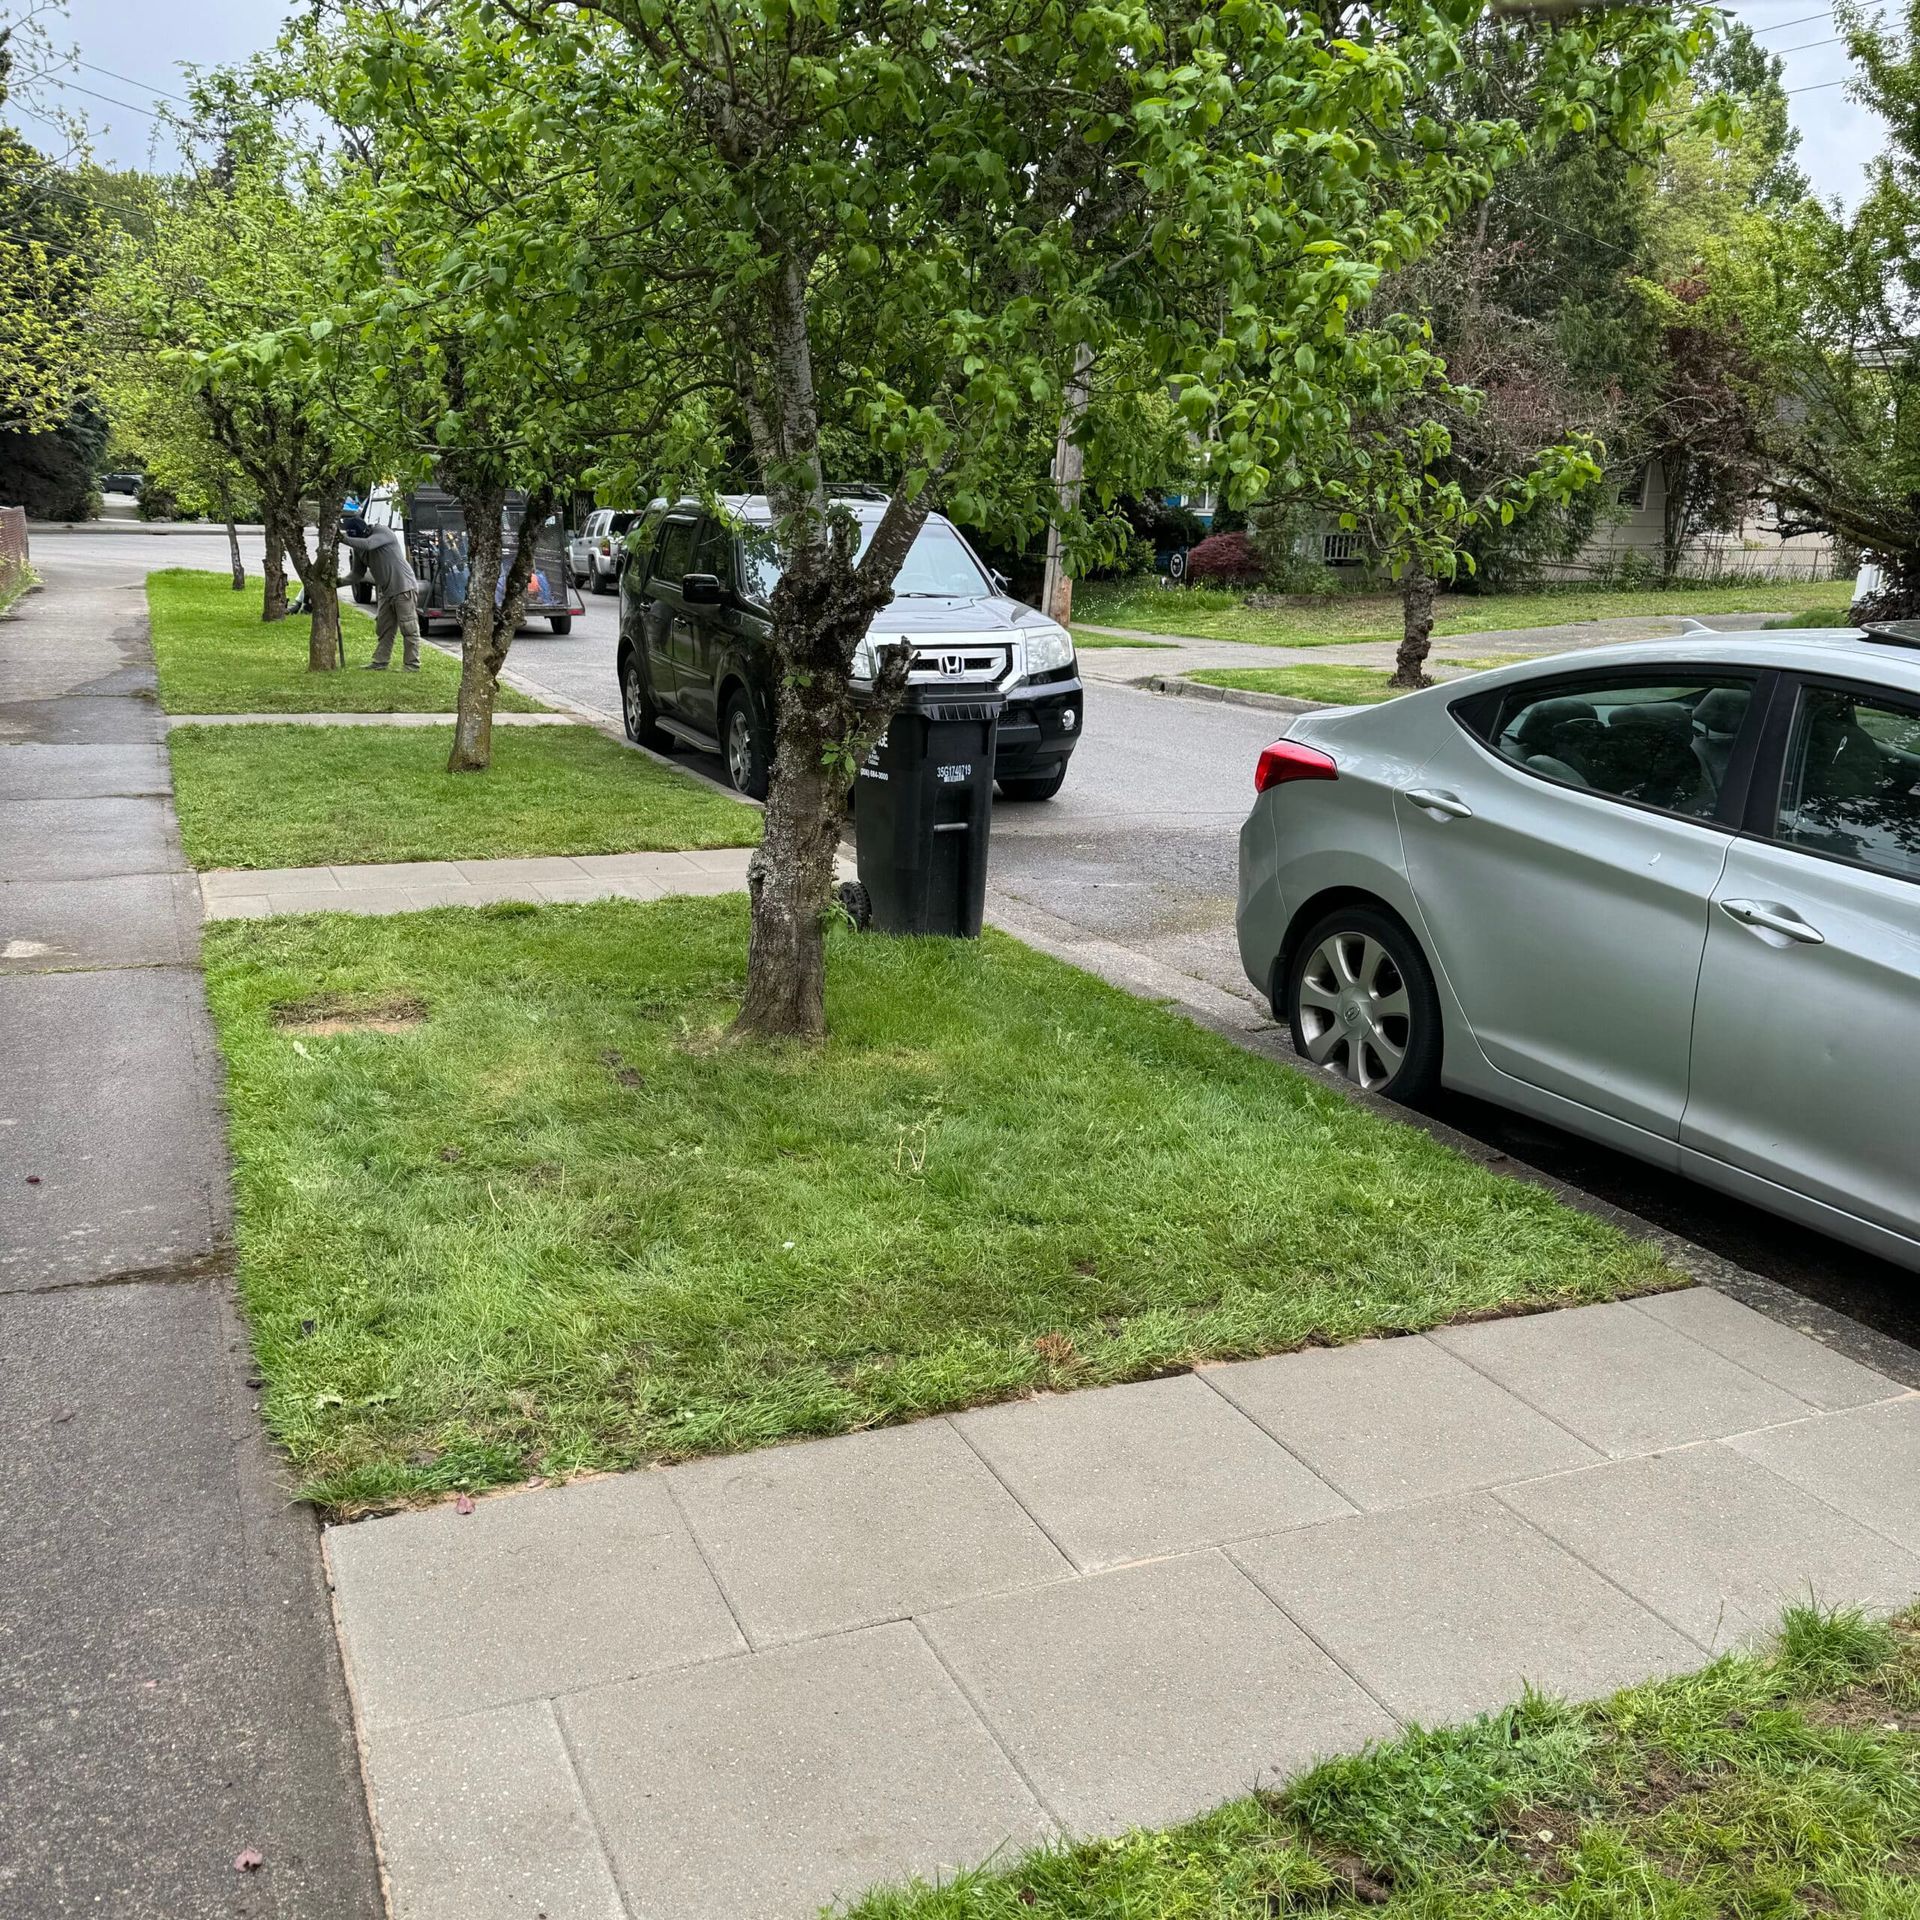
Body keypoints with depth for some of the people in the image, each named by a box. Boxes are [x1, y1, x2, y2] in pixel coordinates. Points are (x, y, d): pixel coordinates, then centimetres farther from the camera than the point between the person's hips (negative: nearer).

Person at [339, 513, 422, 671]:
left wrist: (344, 539, -32)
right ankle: (379, 662, 17)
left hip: (404, 588, -9)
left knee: (409, 630, -6)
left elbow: (368, 544, -31)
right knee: (383, 629, 11)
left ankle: (412, 666, -5)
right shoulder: (359, 547, 11)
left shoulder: (383, 532, -12)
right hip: (386, 592, 9)